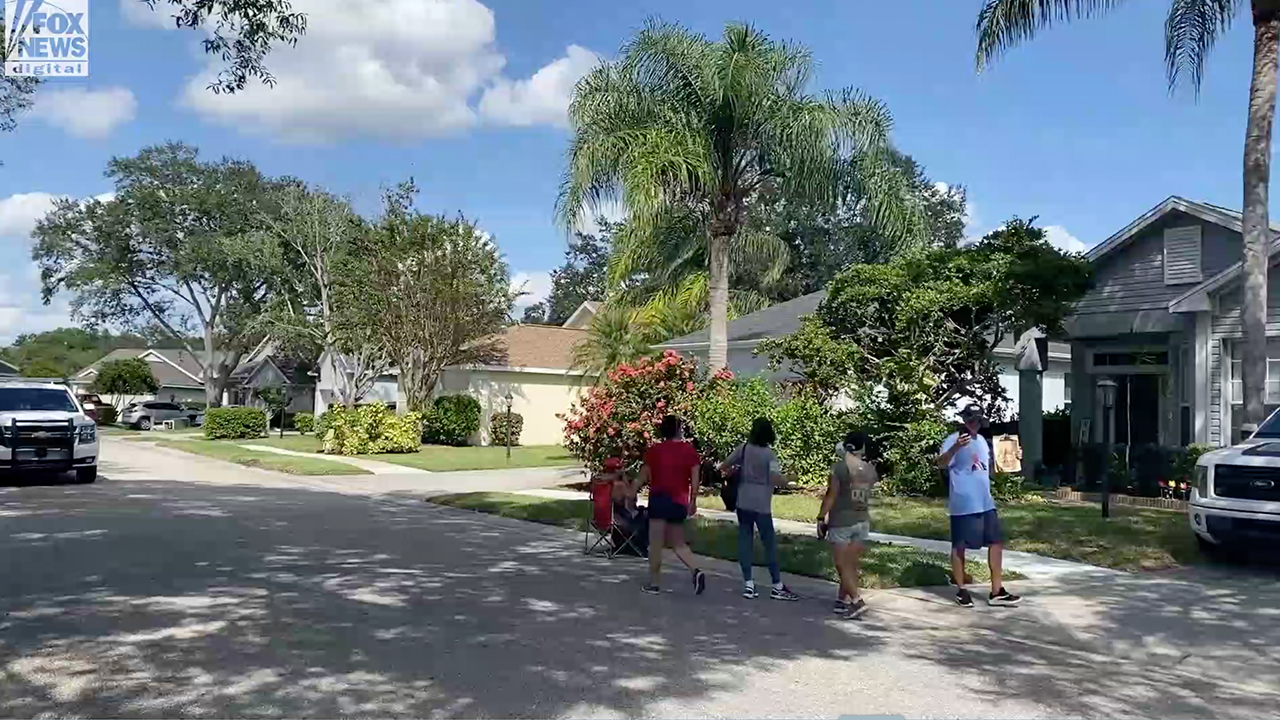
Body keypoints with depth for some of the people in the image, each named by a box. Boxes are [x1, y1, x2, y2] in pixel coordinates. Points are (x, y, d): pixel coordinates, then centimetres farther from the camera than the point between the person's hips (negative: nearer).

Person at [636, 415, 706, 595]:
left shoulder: (654, 450, -2)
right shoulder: (689, 450, 3)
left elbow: (644, 477, 2)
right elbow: (695, 479, 0)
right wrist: (693, 501, 10)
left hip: (659, 499, -3)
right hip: (680, 501, 3)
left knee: (656, 544, 3)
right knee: (678, 543, 17)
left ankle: (653, 584, 8)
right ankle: (696, 570, -3)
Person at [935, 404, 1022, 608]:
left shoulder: (982, 440, 15)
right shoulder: (954, 439, -11)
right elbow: (941, 463, -28)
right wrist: (956, 447, -45)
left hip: (985, 502, 8)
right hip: (963, 504, -8)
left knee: (996, 542, 8)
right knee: (959, 546, 2)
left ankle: (997, 591, 15)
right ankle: (961, 590, 14)